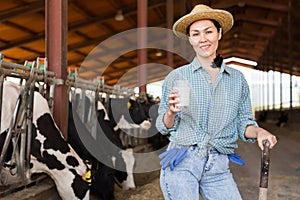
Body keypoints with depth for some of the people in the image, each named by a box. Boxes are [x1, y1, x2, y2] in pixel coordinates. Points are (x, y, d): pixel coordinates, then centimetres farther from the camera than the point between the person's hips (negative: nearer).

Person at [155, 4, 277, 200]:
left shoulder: (238, 79, 8)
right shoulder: (176, 77, 2)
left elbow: (243, 123, 11)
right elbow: (164, 127, 5)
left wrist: (258, 131, -10)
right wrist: (171, 112, -16)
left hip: (218, 168, 2)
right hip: (181, 163, -1)